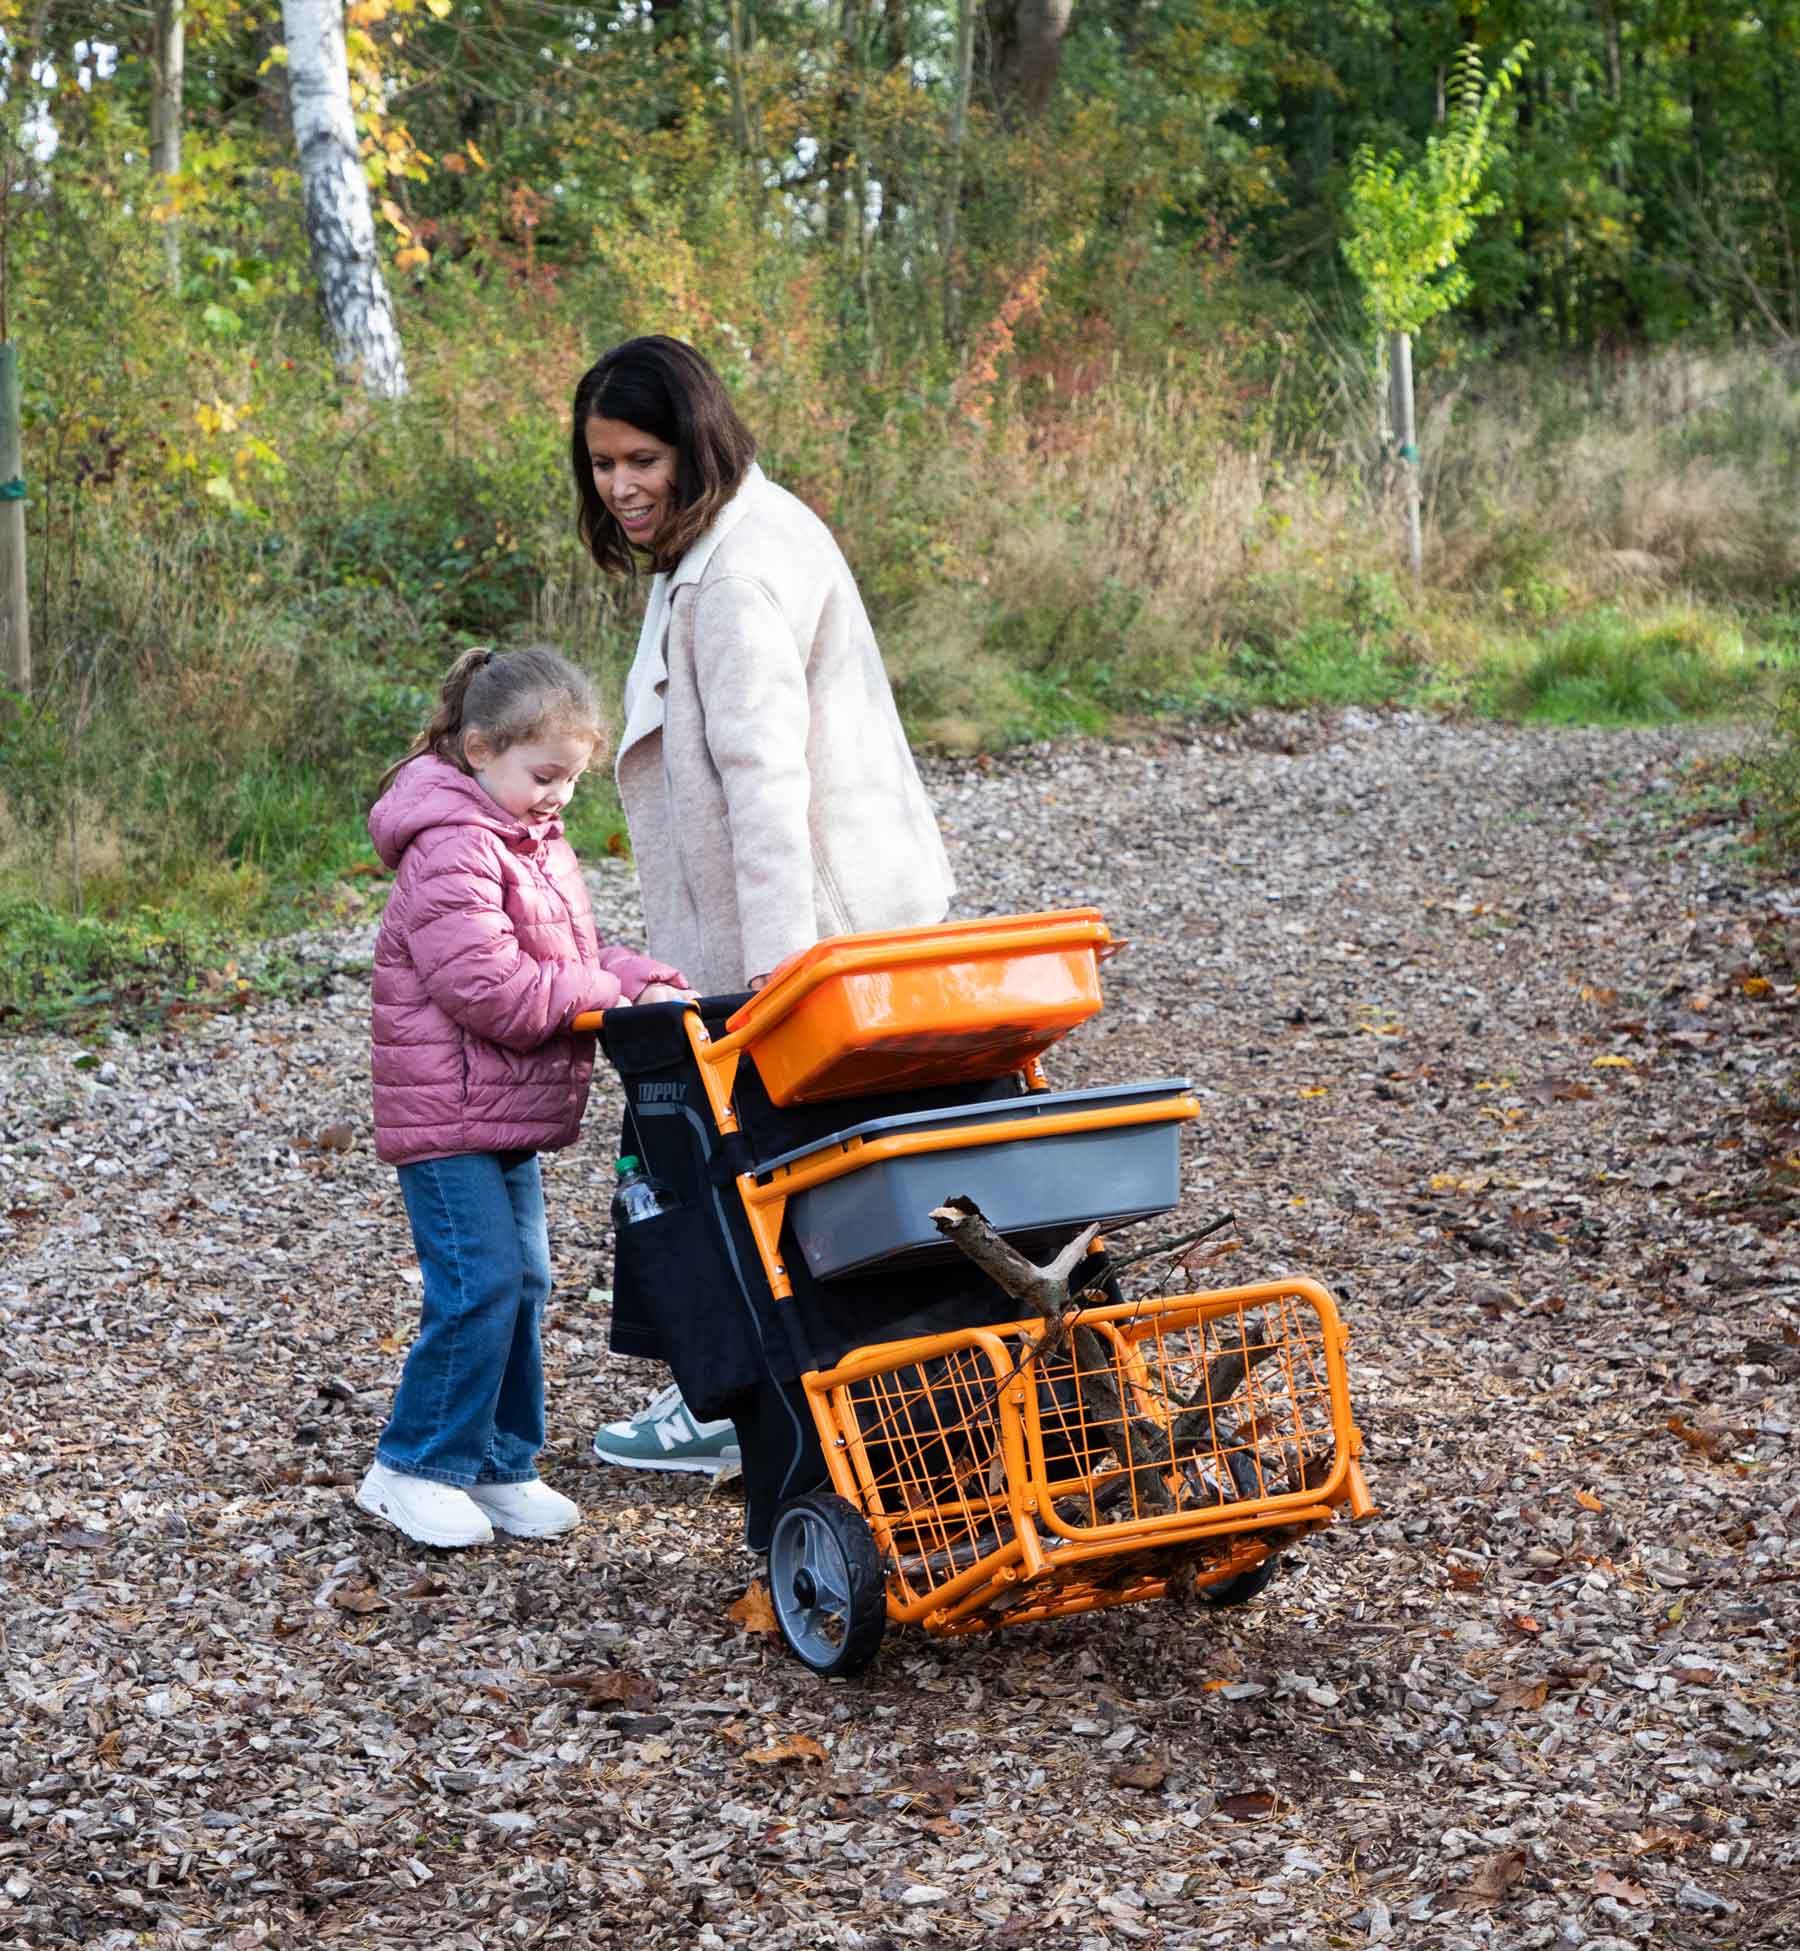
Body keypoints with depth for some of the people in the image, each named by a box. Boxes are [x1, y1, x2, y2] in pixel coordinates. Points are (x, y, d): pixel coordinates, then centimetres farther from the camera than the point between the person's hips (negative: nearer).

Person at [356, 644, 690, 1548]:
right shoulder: (451, 853, -19)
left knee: (523, 1284, 11)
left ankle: (501, 1464, 21)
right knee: (480, 1287, -10)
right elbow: (490, 988, -25)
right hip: (449, 1116, -10)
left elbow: (573, 958, 17)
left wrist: (647, 979, -2)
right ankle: (413, 1467, 3)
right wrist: (608, 992, -17)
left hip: (510, 1116, 10)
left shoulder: (535, 843, 14)